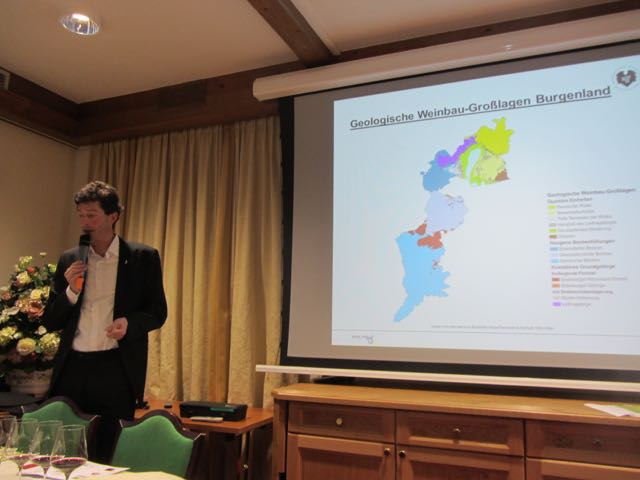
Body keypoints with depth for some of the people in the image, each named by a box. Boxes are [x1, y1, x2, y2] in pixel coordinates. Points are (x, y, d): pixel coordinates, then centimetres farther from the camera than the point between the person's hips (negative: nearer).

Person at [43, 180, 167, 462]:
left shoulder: (143, 258, 0)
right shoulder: (69, 261, 9)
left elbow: (158, 312, 2)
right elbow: (49, 322, 11)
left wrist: (129, 323, -18)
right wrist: (71, 290, -8)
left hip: (117, 370, -3)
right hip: (72, 368, 3)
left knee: (111, 457, 5)